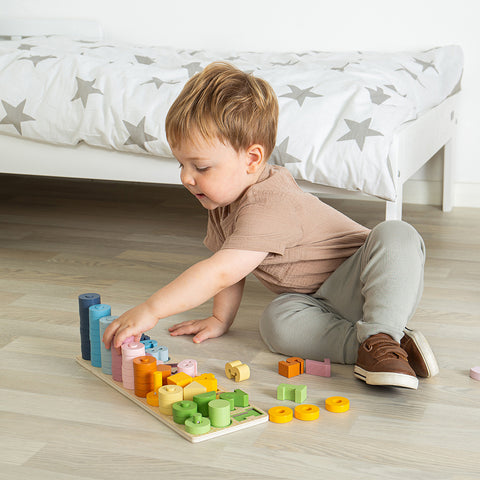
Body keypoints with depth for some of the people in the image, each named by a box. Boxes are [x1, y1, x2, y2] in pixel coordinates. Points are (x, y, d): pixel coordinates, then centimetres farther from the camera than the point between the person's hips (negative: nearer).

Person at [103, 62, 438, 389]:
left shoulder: (268, 209, -30)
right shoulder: (225, 199, 0)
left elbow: (219, 273, -38)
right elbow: (227, 269, 13)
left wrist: (150, 311, -38)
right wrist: (221, 318, 7)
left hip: (362, 286, -7)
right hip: (319, 304, 7)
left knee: (396, 234, -37)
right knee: (276, 321, -26)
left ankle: (381, 337, -41)